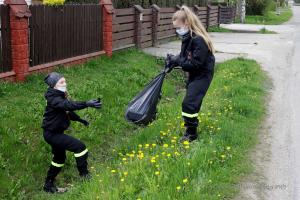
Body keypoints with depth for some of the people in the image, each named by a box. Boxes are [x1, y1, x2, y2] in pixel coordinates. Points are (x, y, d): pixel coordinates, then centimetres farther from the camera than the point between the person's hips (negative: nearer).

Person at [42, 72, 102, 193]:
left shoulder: (59, 96, 6)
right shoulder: (53, 99, -25)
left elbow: (66, 110, 22)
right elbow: (69, 105, -42)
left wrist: (79, 119, 26)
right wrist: (87, 104, -50)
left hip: (54, 133, 10)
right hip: (52, 134, -10)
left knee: (59, 158, 22)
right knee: (79, 147, -15)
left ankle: (48, 185, 34)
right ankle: (84, 176, -4)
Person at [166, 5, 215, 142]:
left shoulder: (198, 40, -28)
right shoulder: (187, 38, 2)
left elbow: (197, 63, -29)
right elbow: (184, 56, 12)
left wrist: (177, 61, -25)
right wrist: (174, 60, -8)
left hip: (203, 74, -9)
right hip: (194, 74, 9)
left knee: (189, 103, -12)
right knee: (192, 101, 19)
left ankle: (191, 133, 1)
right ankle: (192, 124, 36)